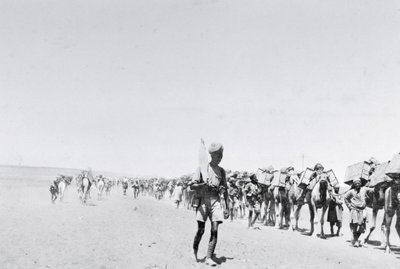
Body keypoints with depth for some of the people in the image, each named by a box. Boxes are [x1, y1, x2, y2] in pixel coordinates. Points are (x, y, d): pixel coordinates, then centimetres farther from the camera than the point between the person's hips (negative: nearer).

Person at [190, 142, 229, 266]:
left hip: (215, 200, 3)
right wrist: (205, 184, -21)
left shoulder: (221, 171, 12)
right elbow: (192, 185, -4)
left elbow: (225, 190, 16)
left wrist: (226, 208, 13)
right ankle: (194, 252, 25)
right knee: (200, 230, 0)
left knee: (215, 230, -7)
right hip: (203, 200, -3)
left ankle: (209, 257, -1)